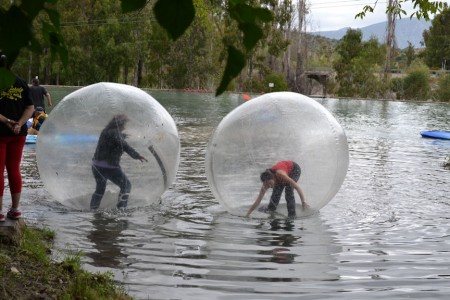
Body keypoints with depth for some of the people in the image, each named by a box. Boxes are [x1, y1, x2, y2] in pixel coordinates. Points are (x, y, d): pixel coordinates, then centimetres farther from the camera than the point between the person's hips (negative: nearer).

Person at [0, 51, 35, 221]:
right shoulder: (21, 83, 6)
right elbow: (30, 108, 3)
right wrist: (19, 124, -7)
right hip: (18, 133, 5)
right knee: (14, 169, 13)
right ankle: (15, 209, 16)